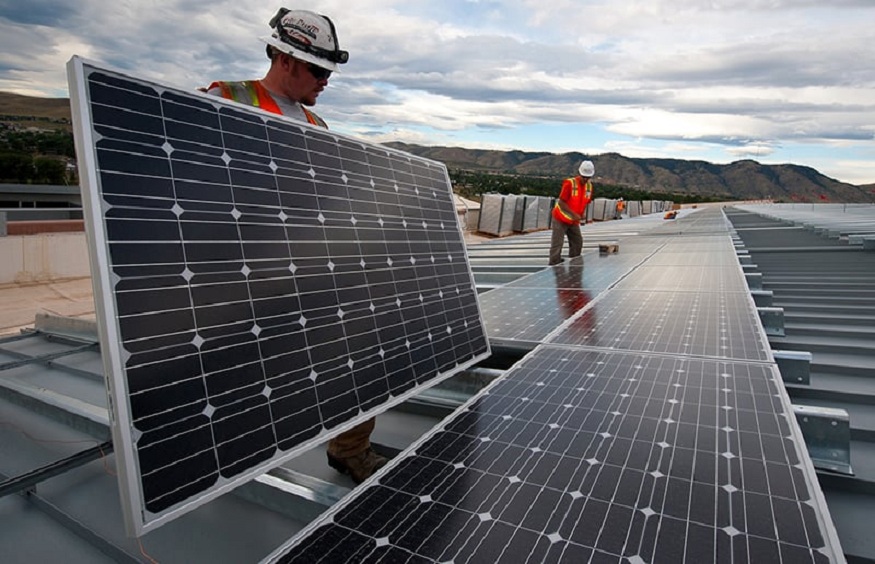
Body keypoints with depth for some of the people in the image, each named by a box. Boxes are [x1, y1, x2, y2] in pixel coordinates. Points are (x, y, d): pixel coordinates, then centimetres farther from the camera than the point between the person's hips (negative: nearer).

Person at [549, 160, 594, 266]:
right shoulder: (569, 183, -20)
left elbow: (585, 202, 13)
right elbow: (561, 202, -20)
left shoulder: (589, 186, 1)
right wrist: (574, 214, -25)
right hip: (561, 219, -7)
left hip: (574, 221, 7)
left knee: (577, 243, 11)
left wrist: (581, 214, -5)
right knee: (557, 245, -9)